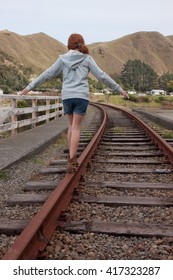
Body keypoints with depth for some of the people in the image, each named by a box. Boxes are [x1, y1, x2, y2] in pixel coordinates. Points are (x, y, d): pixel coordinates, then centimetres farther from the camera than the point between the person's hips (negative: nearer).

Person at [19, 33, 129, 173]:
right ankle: (71, 160, -9)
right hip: (81, 97, -2)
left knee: (72, 125, 18)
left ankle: (72, 158, 18)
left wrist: (30, 87, 14)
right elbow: (102, 76, 1)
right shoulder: (87, 59, 3)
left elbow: (47, 74, 7)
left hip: (67, 97, 2)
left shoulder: (63, 59, 6)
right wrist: (119, 89, 7)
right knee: (76, 128, 0)